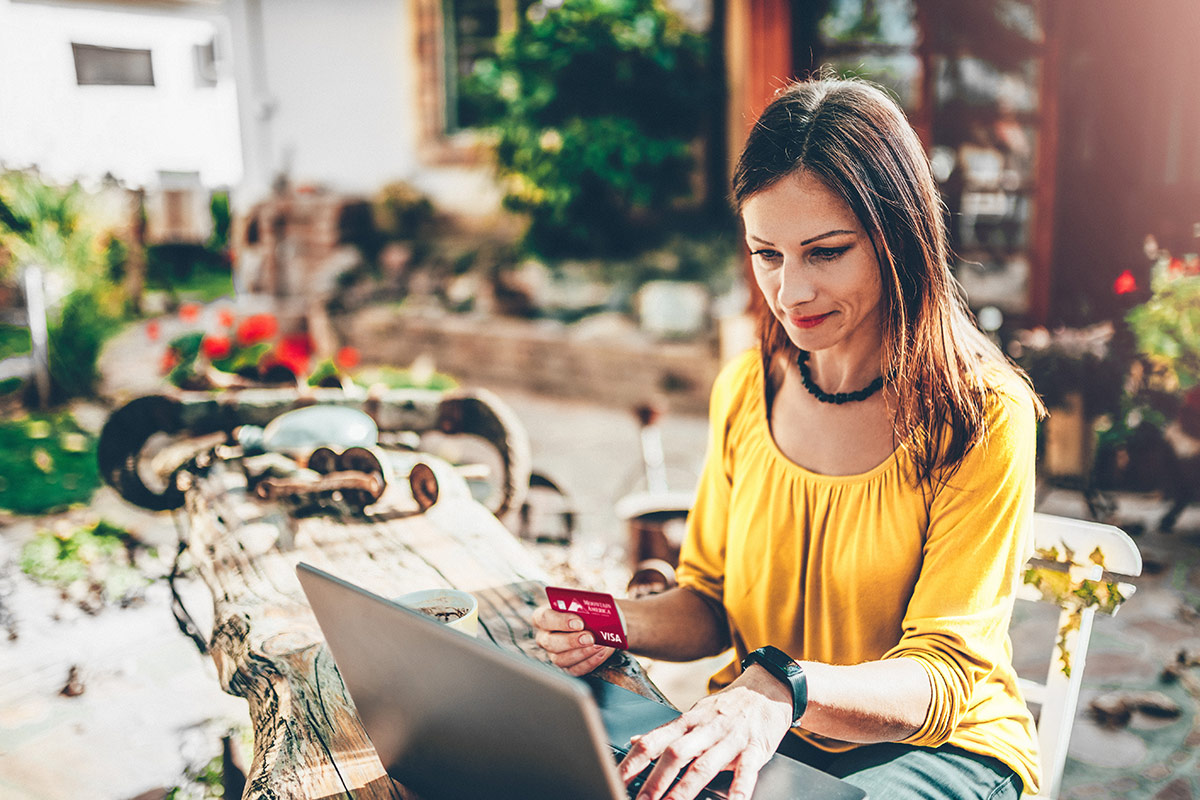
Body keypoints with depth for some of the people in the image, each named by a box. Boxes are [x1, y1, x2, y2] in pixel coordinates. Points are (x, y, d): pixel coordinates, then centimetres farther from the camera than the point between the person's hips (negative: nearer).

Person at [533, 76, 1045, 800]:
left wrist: (786, 688, -38)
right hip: (752, 732, 3)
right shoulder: (744, 390, 0)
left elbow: (942, 677, -18)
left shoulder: (982, 412, -15)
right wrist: (621, 626, -12)